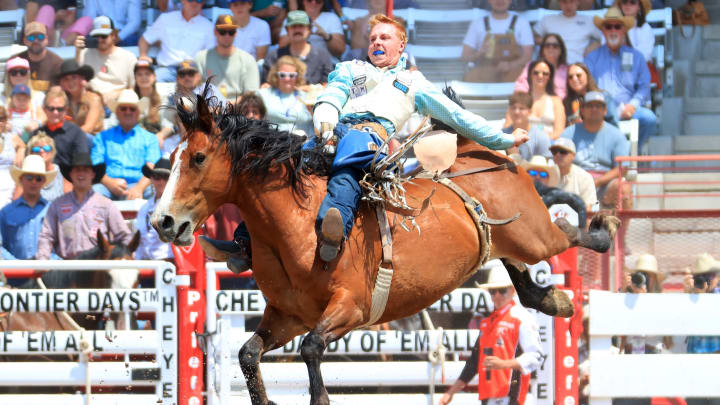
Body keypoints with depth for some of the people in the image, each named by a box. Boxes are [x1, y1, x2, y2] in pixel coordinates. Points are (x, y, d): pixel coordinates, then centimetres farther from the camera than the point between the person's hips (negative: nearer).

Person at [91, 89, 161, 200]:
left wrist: (139, 187, -17)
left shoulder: (149, 138, 22)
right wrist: (110, 182, -12)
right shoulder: (103, 137, 25)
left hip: (137, 184, 0)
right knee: (93, 191, -35)